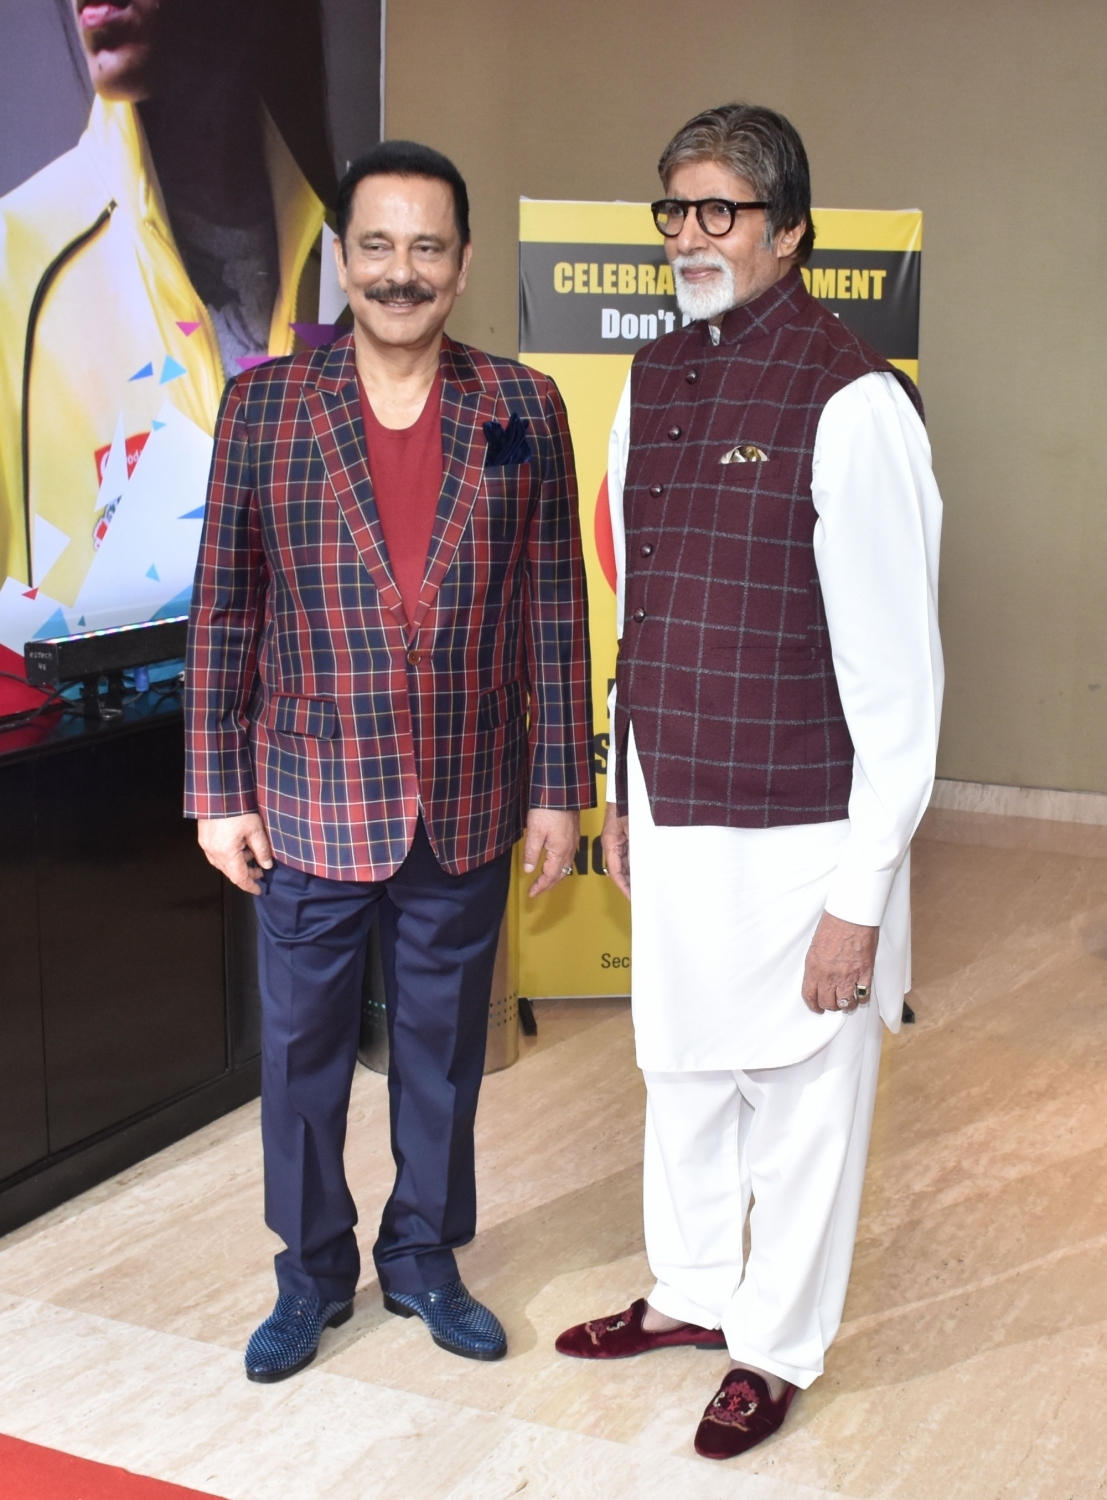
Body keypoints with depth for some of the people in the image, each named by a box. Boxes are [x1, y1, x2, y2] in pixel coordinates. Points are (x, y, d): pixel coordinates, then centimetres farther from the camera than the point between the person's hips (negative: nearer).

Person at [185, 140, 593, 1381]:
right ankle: (313, 1272, 32)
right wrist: (217, 791, -3)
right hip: (310, 803, 0)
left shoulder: (523, 411, -1)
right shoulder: (263, 406, -3)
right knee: (301, 1047, 12)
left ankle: (423, 1256, 35)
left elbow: (554, 615, 0)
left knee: (443, 1047, 15)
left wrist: (557, 788, -1)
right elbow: (222, 613, -1)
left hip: (469, 810, 1)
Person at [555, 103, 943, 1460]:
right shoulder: (653, 383, 5)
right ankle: (691, 1289, 43)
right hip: (671, 819, 7)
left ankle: (776, 1345, 32)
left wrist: (862, 893, -16)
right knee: (681, 1067, 21)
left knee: (801, 1096, 11)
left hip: (798, 838, -6)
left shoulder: (852, 406, -17)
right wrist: (620, 793, 16)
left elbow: (898, 676, -17)